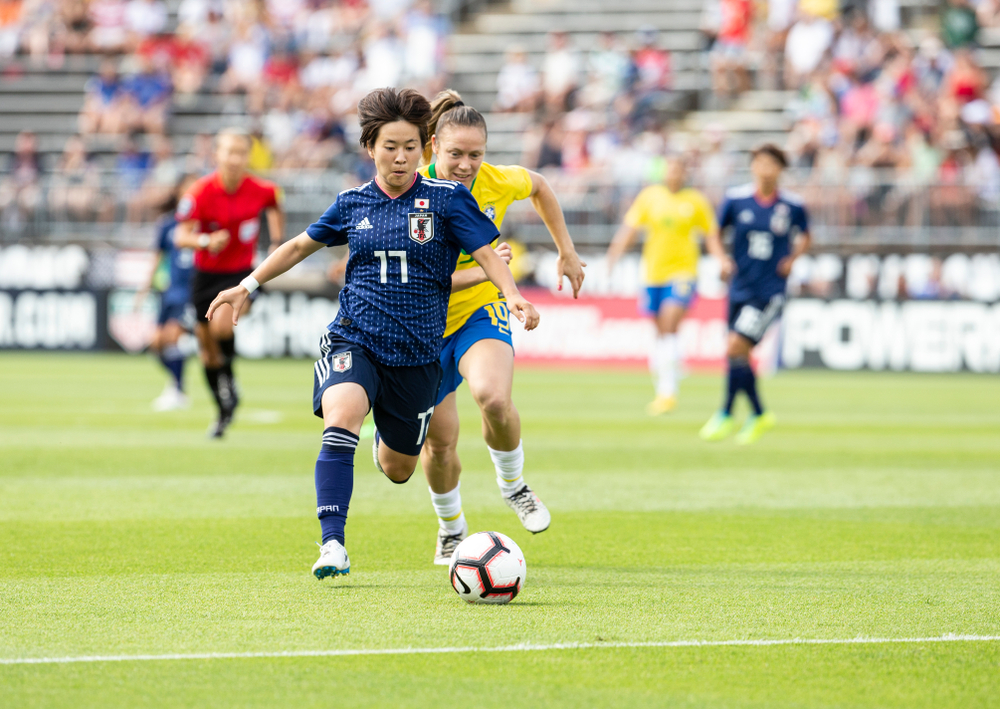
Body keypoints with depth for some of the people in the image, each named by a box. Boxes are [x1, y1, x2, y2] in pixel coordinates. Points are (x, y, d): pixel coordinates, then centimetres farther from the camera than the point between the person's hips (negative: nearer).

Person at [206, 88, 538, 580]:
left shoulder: (447, 200, -2)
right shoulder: (352, 205, 5)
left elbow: (486, 255, -7)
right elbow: (300, 246, 20)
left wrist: (513, 297, -26)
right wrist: (247, 287, 20)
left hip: (417, 353, 0)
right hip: (353, 340, 0)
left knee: (398, 470, 13)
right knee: (342, 415, -32)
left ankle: (387, 441, 53)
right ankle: (332, 544, -35)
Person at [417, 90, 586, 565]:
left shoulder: (498, 182, -15)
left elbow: (539, 187, 10)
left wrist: (567, 252, 13)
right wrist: (479, 272, -34)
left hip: (482, 311, 0)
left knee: (494, 397, -30)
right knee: (439, 442, 5)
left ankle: (513, 485, 0)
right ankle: (451, 529, 35)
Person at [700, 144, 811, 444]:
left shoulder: (792, 206, -4)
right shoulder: (736, 199, -2)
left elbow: (805, 236, 15)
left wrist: (793, 258, -2)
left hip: (769, 292, -4)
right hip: (740, 288, 4)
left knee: (735, 348, -15)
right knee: (739, 355, 8)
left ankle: (726, 415, 0)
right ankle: (759, 415, 27)